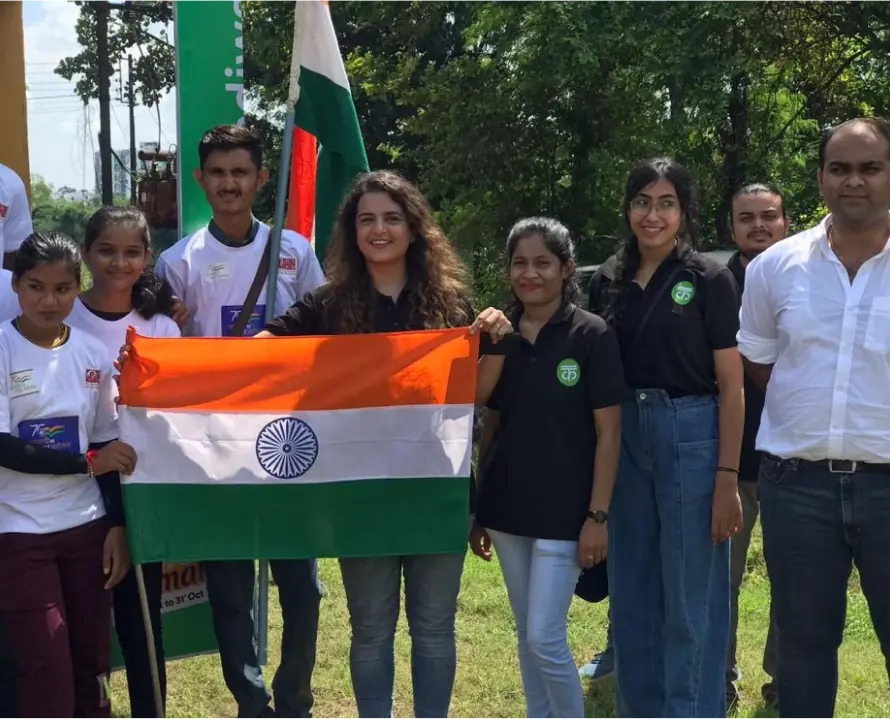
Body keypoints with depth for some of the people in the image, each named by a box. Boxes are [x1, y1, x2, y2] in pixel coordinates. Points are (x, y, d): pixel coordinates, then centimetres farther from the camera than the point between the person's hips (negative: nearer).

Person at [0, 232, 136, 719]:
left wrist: (116, 525, 4)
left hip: (87, 526, 4)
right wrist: (88, 461, -13)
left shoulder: (92, 354, 5)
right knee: (49, 679, -2)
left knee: (92, 669, 8)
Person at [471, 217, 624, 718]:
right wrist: (478, 509, 10)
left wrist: (598, 515, -12)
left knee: (545, 637, -4)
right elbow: (492, 427, 11)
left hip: (563, 510, -5)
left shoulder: (592, 335, -7)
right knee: (526, 635, 14)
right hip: (507, 509, 5)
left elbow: (608, 432, -8)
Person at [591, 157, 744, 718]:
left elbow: (731, 386, -6)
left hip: (692, 435, -4)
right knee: (632, 594, 13)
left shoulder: (710, 280, -5)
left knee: (690, 598, 3)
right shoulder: (609, 280, 7)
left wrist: (727, 478, -12)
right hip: (623, 438, 5)